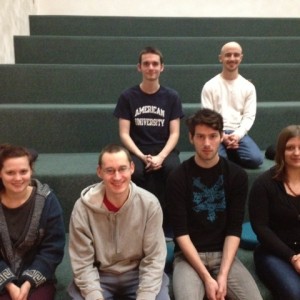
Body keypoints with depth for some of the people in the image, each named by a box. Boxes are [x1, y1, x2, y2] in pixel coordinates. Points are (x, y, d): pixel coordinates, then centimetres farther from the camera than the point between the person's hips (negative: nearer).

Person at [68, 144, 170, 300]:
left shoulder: (149, 204, -14)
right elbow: (82, 263, -11)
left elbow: (153, 259, -10)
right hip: (99, 275, 0)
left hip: (138, 273, 1)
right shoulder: (83, 207, -16)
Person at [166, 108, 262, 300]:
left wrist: (223, 274, -13)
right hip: (189, 255, -2)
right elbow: (181, 232, -9)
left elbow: (234, 229, -2)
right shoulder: (178, 178, -7)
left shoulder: (237, 175, 0)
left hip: (224, 254, 2)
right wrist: (206, 277, -17)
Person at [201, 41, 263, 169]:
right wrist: (222, 136, -16)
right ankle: (226, 154, 4)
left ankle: (230, 155, 5)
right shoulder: (210, 86, 2)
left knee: (256, 159, -25)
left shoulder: (248, 87, 9)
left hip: (239, 133, 2)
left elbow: (249, 116, 3)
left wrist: (237, 135, -15)